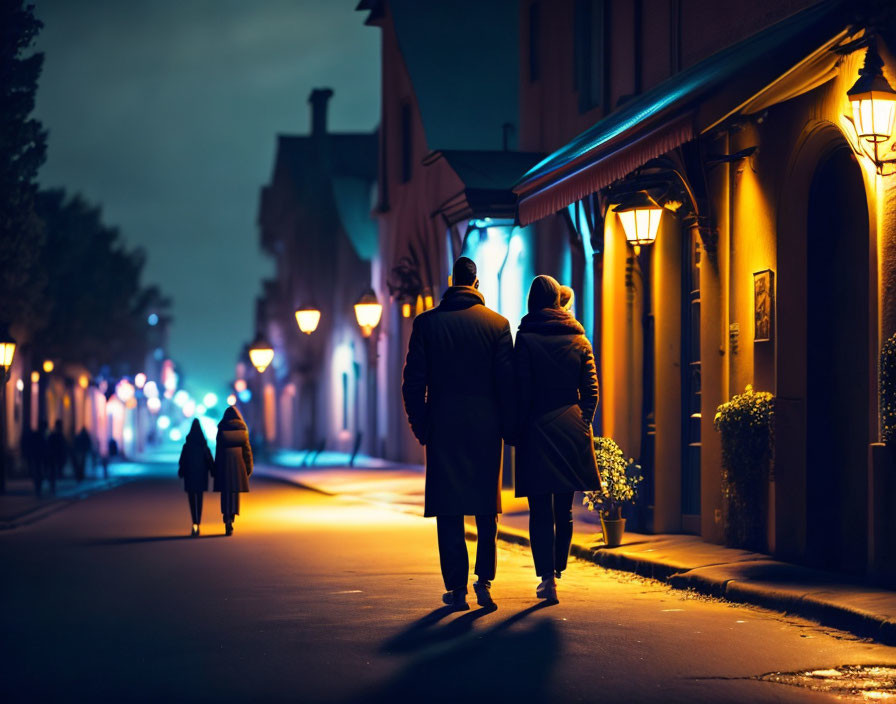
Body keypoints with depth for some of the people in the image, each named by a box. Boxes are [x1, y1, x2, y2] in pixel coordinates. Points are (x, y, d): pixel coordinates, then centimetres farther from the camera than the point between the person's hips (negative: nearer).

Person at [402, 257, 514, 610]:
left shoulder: (427, 323, -1)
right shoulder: (497, 323, -1)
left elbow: (413, 381, -1)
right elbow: (507, 381, -2)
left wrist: (419, 425, 8)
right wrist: (509, 428, 6)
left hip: (444, 426, 0)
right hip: (486, 428, 1)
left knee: (449, 511, 3)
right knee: (486, 508, 12)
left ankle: (457, 588, 1)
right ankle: (484, 581, 4)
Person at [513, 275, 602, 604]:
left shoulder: (526, 339, -6)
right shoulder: (579, 339, 6)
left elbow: (521, 391, -8)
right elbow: (590, 389, 5)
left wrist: (517, 429, -1)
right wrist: (583, 423, 13)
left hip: (537, 430, -4)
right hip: (572, 431, 4)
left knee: (541, 511, -3)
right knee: (564, 508, 16)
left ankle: (547, 577, -10)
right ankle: (558, 566, 29)